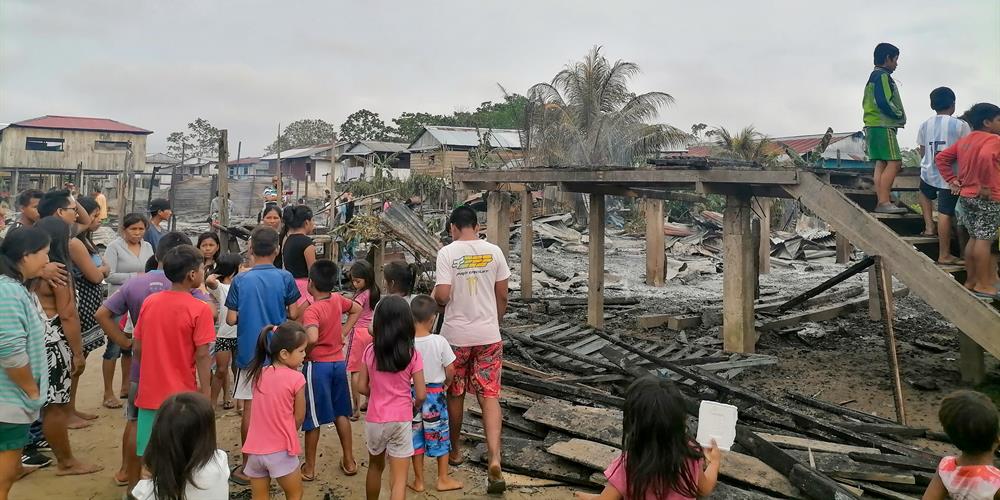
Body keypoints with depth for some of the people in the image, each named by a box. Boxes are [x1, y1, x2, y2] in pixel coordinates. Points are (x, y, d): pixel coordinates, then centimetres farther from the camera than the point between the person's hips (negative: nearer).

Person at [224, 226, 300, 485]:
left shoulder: (240, 280, -7)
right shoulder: (285, 278, -6)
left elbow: (231, 319, -5)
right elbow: (293, 314, -2)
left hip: (249, 353, -1)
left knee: (250, 409, 6)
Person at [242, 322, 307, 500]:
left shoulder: (259, 374, 2)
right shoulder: (296, 378, -13)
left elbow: (264, 409, 10)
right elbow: (299, 417, -4)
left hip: (255, 449, 5)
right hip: (281, 451, -5)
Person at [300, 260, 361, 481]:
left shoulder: (312, 310, -21)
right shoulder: (338, 300, -2)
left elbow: (312, 339, -38)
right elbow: (357, 309, 18)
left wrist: (304, 354, -18)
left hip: (318, 365, -6)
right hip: (339, 362, 6)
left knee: (312, 418, 7)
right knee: (341, 413, 18)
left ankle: (309, 467, 18)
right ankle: (349, 461, 25)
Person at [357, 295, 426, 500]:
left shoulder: (370, 351, -6)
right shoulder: (412, 354, -12)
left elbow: (362, 387, 0)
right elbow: (421, 395, -11)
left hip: (375, 420, 3)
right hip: (401, 421, -3)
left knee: (375, 466, 26)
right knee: (399, 479, 3)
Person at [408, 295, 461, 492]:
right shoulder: (439, 341, -16)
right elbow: (450, 369, -9)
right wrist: (445, 384, 10)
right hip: (435, 393, -1)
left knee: (416, 437, 14)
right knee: (440, 436, 14)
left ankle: (418, 481, 22)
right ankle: (443, 479, 23)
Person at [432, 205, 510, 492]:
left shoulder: (447, 253, -10)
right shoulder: (493, 252, -1)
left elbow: (442, 295, -17)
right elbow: (502, 296, 5)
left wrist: (434, 298, 6)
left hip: (456, 336, -1)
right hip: (489, 335, 2)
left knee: (455, 395, 15)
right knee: (490, 396, 2)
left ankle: (455, 450, 32)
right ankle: (494, 459, -11)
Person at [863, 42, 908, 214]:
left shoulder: (873, 77, 21)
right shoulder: (883, 76, -10)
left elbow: (866, 103, 23)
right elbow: (884, 103, -20)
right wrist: (900, 115, -5)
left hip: (874, 125, 10)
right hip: (883, 126, -10)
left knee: (881, 164, 6)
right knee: (893, 163, -13)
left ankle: (882, 201, 4)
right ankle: (884, 202, -19)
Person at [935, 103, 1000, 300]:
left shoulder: (963, 141, 12)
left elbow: (941, 158, 13)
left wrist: (952, 180, 9)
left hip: (966, 196, 8)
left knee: (974, 238, 14)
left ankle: (970, 281, 18)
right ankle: (984, 285, -2)